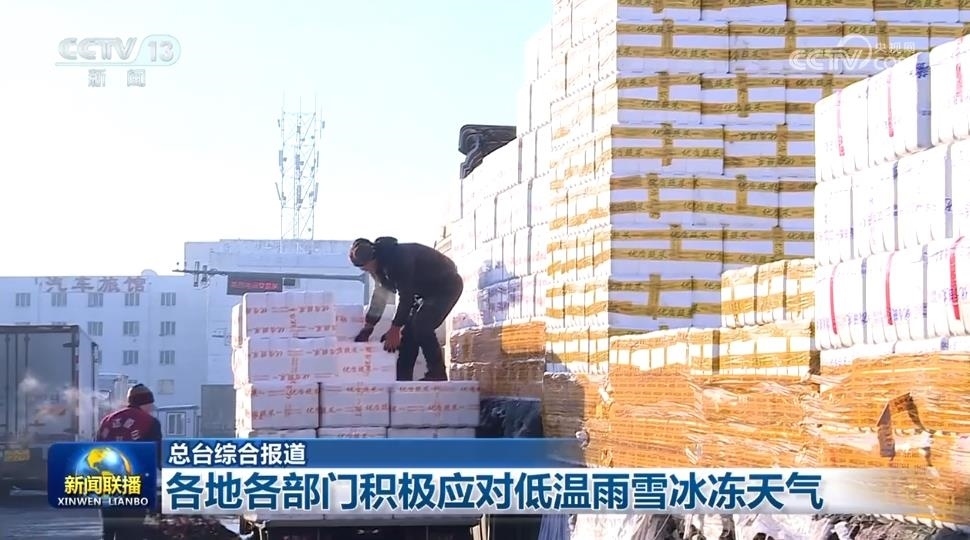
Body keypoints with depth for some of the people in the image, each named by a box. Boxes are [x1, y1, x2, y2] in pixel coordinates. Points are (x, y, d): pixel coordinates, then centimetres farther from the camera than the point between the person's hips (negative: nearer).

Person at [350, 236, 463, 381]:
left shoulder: (399, 256, -31)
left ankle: (437, 375, -19)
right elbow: (380, 295, 5)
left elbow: (406, 295, -31)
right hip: (429, 291, 10)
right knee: (409, 329, 2)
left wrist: (395, 328, -29)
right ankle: (403, 378, 4)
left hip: (448, 285, -10)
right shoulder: (381, 264, -2)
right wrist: (368, 326, 1)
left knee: (421, 326, -23)